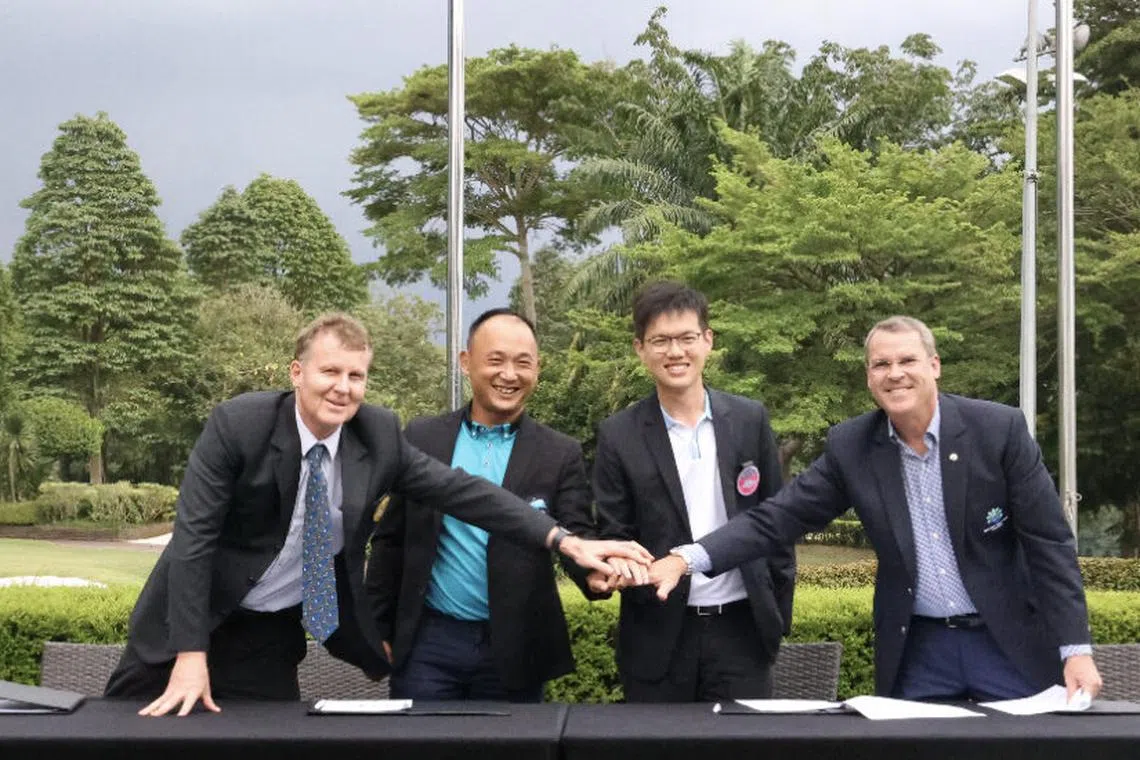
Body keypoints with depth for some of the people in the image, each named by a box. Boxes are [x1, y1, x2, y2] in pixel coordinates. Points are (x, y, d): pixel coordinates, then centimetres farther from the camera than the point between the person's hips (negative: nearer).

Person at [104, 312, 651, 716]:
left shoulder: (378, 434, -9)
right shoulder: (238, 424, -20)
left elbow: (460, 491, -11)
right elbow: (194, 535, -20)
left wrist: (564, 540, -21)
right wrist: (192, 656, -23)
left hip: (276, 635, 3)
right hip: (197, 620, -2)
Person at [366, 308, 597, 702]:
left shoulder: (561, 454, -1)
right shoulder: (422, 438, 2)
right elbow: (391, 539, 7)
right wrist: (378, 629, 5)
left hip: (514, 651, 0)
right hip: (428, 642, 1)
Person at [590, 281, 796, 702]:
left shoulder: (750, 420, 2)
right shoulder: (618, 436, -2)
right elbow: (615, 537, 0)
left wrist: (779, 612, 5)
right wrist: (621, 568, -22)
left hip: (741, 627, 1)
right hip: (659, 636, -1)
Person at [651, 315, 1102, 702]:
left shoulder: (1000, 429, -11)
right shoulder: (850, 446, -5)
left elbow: (1048, 542, -9)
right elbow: (776, 518, -8)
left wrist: (1076, 649, -13)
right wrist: (688, 558, -22)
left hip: (1008, 641, -2)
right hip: (917, 649, 2)